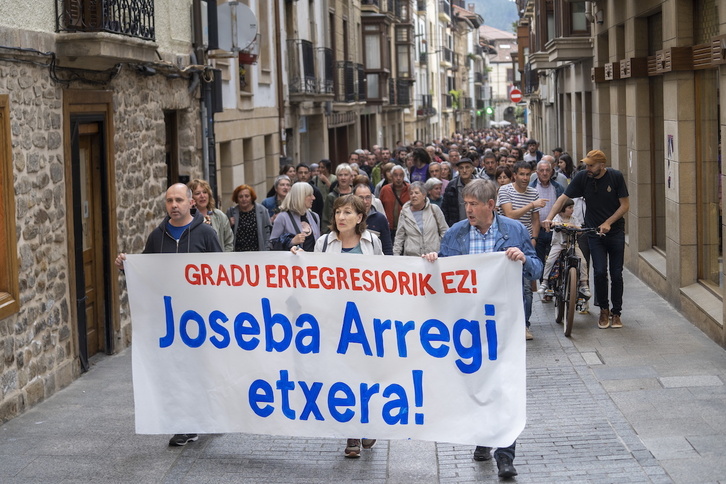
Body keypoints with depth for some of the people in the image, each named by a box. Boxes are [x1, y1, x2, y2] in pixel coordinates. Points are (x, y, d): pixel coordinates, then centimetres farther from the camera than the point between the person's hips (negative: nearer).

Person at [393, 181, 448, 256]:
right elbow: (399, 238, 10)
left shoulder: (434, 209, 5)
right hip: (411, 255, 1)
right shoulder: (404, 213, 7)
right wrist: (395, 255, 5)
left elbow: (444, 231, 10)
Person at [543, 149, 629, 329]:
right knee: (600, 272, -11)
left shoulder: (616, 177, -9)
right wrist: (549, 218, -19)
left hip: (615, 232, 0)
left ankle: (616, 313, 16)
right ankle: (604, 310, 9)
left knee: (616, 274, 1)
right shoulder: (582, 178, -7)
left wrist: (608, 223, -15)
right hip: (594, 233, 0)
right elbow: (563, 198, -7)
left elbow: (625, 205, -5)